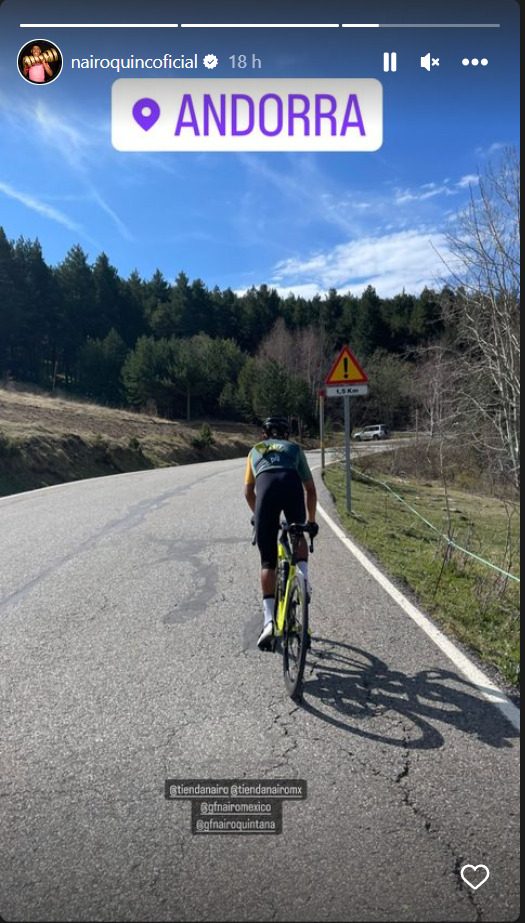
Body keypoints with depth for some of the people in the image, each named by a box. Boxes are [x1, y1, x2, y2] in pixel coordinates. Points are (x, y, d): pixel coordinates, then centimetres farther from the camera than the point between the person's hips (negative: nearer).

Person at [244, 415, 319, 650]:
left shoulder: (255, 450, 36)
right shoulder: (295, 448, 34)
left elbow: (248, 491, 37)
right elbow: (310, 490, 34)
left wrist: (257, 515, 53)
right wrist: (312, 521, 44)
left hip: (266, 486, 0)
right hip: (292, 484, 0)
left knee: (268, 561, 6)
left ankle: (269, 620, -2)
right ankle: (303, 577, 8)